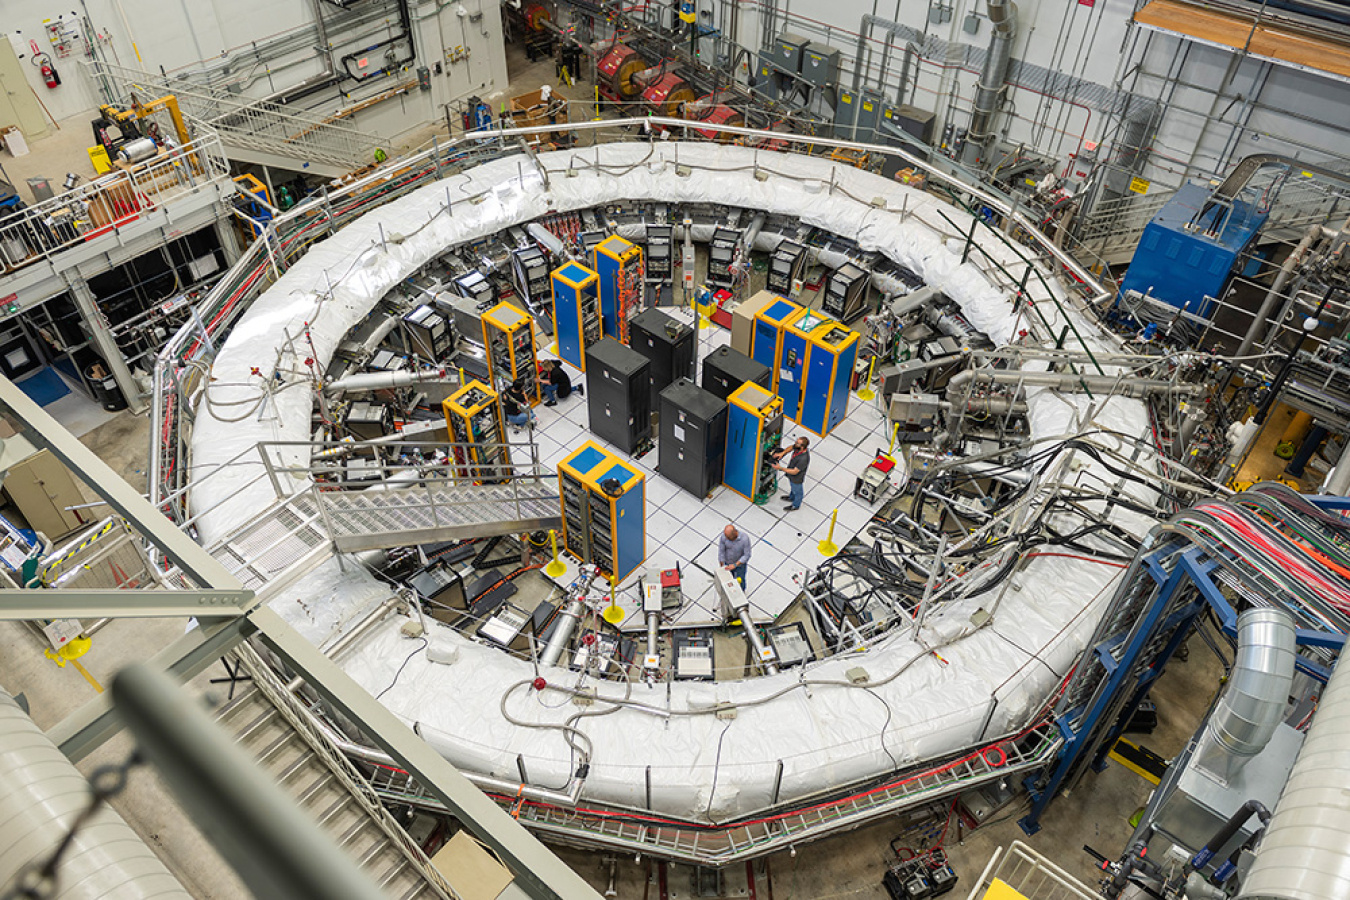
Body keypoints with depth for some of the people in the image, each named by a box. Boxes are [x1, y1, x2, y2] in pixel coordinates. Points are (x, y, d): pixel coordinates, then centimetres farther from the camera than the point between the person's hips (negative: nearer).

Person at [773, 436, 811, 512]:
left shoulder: (804, 459, -44)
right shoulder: (798, 447, -23)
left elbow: (794, 472, -36)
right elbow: (791, 447, 2)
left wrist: (780, 468, -35)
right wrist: (782, 453, -13)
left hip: (797, 478, -7)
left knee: (797, 491, 24)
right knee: (792, 488, 36)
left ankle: (795, 505, 52)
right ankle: (791, 497, 65)